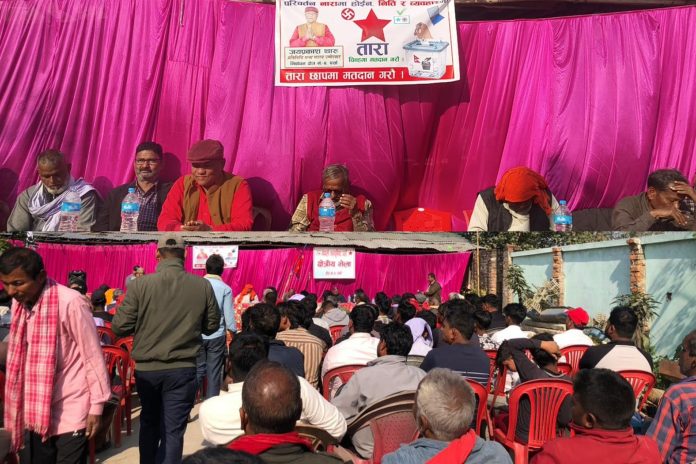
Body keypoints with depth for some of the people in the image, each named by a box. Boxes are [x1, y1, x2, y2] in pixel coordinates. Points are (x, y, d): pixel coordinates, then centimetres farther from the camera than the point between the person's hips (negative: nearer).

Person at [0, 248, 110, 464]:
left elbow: (93, 356, -14)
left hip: (71, 415, -6)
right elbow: (20, 355, 14)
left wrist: (97, 405, -11)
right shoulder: (20, 303, 4)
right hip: (34, 414, 6)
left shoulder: (70, 303, -18)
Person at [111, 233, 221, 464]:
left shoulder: (140, 284, -11)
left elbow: (119, 327, -7)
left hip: (146, 368, 2)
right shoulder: (203, 286, -8)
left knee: (149, 423, 24)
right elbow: (212, 326, 3)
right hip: (182, 369, -1)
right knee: (173, 430, 6)